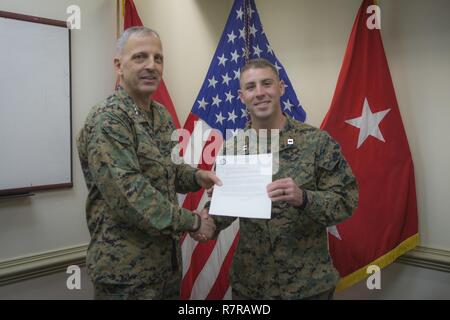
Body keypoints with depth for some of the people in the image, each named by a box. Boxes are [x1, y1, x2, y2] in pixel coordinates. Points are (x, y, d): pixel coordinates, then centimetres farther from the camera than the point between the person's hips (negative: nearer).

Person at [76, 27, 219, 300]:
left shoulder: (161, 115, 7)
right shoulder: (107, 121, -19)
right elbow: (129, 196, -27)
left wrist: (196, 177, -1)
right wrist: (192, 222, -19)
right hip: (126, 267, -8)